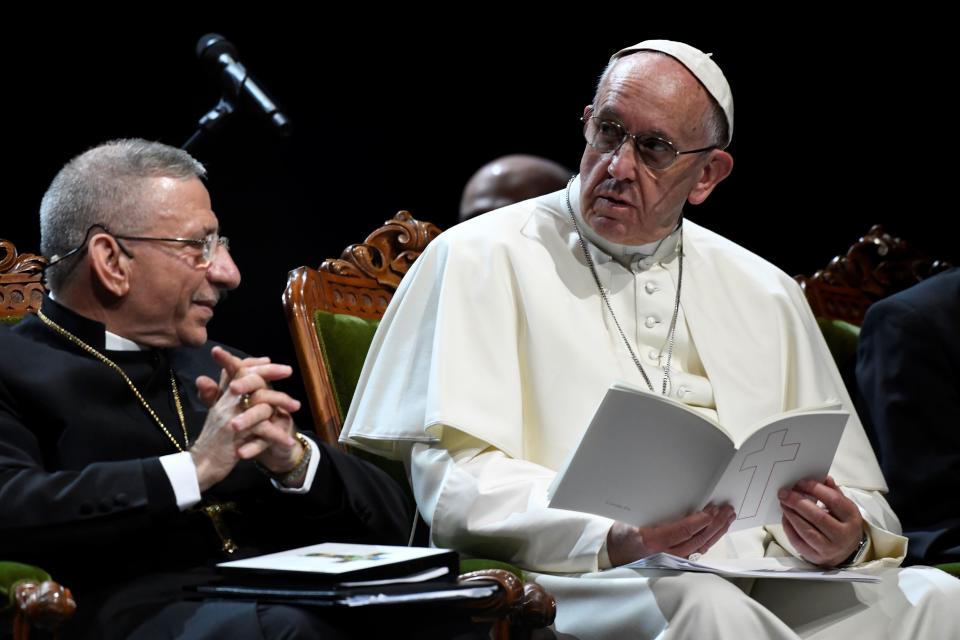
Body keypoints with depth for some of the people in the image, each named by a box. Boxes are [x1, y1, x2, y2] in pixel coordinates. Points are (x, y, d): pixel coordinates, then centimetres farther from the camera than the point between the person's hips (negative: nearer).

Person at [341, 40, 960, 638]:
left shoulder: (767, 296, 21)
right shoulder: (482, 259, 6)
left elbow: (860, 499, 20)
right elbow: (453, 481, -7)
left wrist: (846, 536, -6)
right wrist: (615, 541, -23)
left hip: (756, 583, 5)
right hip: (573, 585, -5)